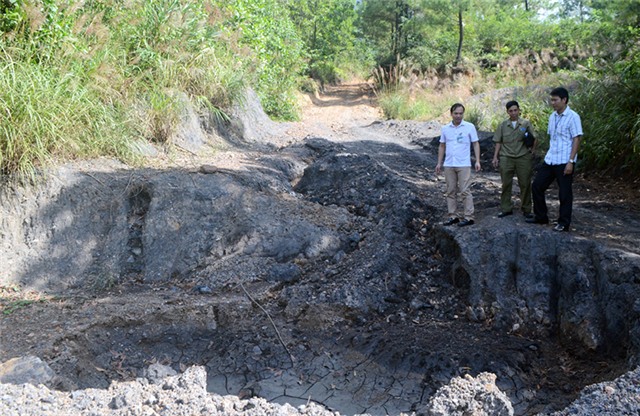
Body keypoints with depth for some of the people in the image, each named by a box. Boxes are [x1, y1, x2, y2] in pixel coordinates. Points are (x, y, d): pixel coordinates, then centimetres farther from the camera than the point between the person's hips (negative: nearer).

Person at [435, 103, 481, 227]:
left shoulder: (470, 127, -2)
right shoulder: (445, 128, 7)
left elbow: (476, 144, 0)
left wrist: (477, 161, -8)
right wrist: (439, 163, 10)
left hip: (463, 165, -4)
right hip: (449, 165, 4)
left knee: (465, 191, -4)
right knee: (451, 191, 7)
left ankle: (468, 217, 1)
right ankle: (453, 216, 15)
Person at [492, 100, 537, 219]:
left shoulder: (526, 123, 4)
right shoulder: (503, 125, 7)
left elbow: (534, 139, 10)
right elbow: (498, 142, 9)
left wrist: (532, 151, 0)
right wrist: (495, 157, 4)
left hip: (523, 158, -1)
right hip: (506, 158, 1)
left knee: (525, 184, 2)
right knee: (506, 184, 4)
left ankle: (526, 210, 12)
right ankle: (506, 209, 13)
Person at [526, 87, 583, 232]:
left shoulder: (573, 117, -10)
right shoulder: (552, 116, 12)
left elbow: (576, 140, -12)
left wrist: (570, 161, -17)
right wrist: (550, 154, 16)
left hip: (564, 162, -7)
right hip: (550, 160, 8)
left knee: (564, 193, 1)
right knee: (537, 186, 9)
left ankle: (564, 223, 12)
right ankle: (541, 217, 23)